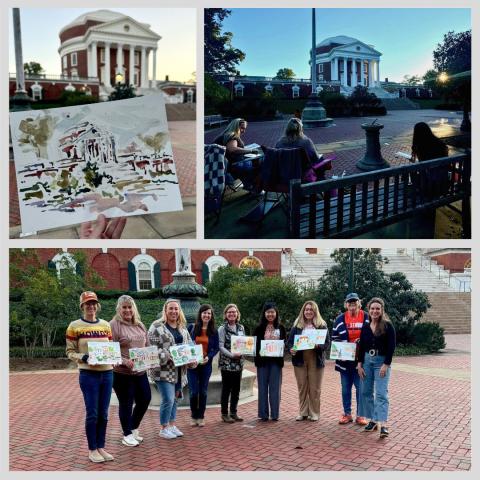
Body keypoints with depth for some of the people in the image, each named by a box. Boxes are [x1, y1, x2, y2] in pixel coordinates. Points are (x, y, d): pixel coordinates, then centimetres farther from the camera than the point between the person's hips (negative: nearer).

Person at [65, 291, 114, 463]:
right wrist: (83, 357, -21)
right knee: (92, 413, 1)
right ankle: (92, 449, 14)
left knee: (103, 413, 10)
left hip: (107, 373, 4)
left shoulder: (105, 325, 8)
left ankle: (101, 447, 21)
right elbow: (70, 352, -3)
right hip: (88, 374, -4)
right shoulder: (75, 326, -4)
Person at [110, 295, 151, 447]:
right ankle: (127, 435, 23)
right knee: (126, 403, 5)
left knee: (145, 399, 13)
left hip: (140, 371, 7)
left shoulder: (140, 325, 11)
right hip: (122, 372, -7)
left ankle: (133, 428, 34)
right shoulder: (114, 325, -11)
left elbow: (147, 346, 17)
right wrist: (124, 361, -28)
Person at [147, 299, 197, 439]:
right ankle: (163, 428, 7)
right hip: (164, 370, -6)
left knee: (175, 398, 13)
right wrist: (169, 357, -23)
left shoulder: (183, 328, 13)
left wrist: (192, 359, -2)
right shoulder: (157, 327, -8)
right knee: (168, 399, -8)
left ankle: (172, 425, 26)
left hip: (179, 370, 6)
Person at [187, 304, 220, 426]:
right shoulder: (191, 328, 0)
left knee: (203, 391, 8)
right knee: (194, 391, -2)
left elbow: (216, 348, 3)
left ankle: (201, 417, 20)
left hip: (206, 364, 1)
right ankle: (194, 416, 16)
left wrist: (208, 357, -14)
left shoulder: (213, 331, 4)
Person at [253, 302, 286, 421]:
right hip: (262, 361, 0)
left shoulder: (281, 328, 6)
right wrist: (257, 353, -16)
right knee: (263, 387, 4)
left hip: (276, 361, 1)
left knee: (275, 388, 3)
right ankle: (263, 414, 11)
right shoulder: (259, 328, 2)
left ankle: (275, 414, 11)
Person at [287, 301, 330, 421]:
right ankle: (303, 412, 16)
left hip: (316, 360, -2)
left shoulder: (322, 325, 2)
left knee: (315, 388, 3)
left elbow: (327, 343, 0)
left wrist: (318, 346, -20)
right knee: (302, 387, 6)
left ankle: (314, 413, 14)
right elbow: (289, 341, 8)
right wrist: (291, 349, -13)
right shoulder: (297, 325, 7)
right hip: (300, 360, 2)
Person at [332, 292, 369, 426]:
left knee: (361, 389, 3)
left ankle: (360, 415, 14)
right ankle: (347, 414, 21)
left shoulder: (366, 317, -1)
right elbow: (334, 337, 10)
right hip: (344, 360, 2)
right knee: (345, 389, 10)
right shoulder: (340, 319, 5)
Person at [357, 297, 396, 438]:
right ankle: (373, 420, 17)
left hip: (382, 362, -5)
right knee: (366, 392, 7)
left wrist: (386, 364, -15)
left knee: (381, 393, -11)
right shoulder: (365, 326, 7)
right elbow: (361, 346, 9)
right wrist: (359, 364, 4)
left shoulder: (387, 326, -6)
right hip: (367, 360, 5)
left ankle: (383, 425, -17)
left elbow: (391, 347, -9)